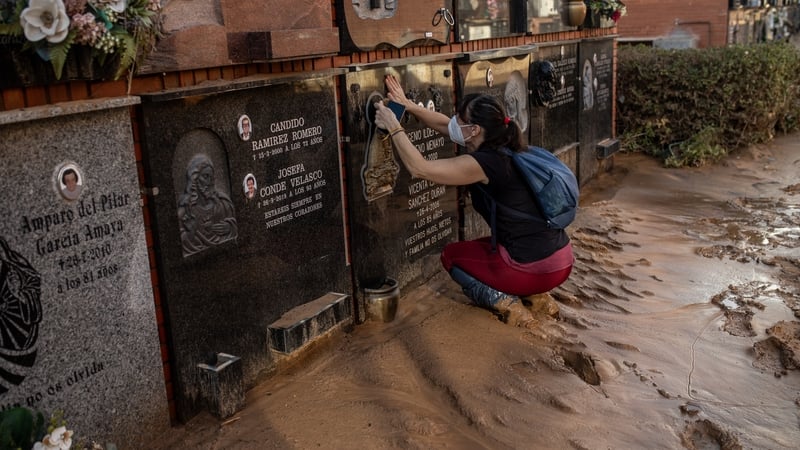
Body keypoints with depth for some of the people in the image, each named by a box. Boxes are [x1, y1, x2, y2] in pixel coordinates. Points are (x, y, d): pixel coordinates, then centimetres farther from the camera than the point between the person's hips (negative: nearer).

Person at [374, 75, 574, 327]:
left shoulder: (485, 162, -18)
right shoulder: (500, 148, 7)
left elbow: (419, 168, -17)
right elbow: (446, 126, 18)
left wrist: (393, 126, -8)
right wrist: (407, 105, 16)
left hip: (535, 269, -8)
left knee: (452, 255, 16)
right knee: (477, 248, 33)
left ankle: (501, 300, -3)